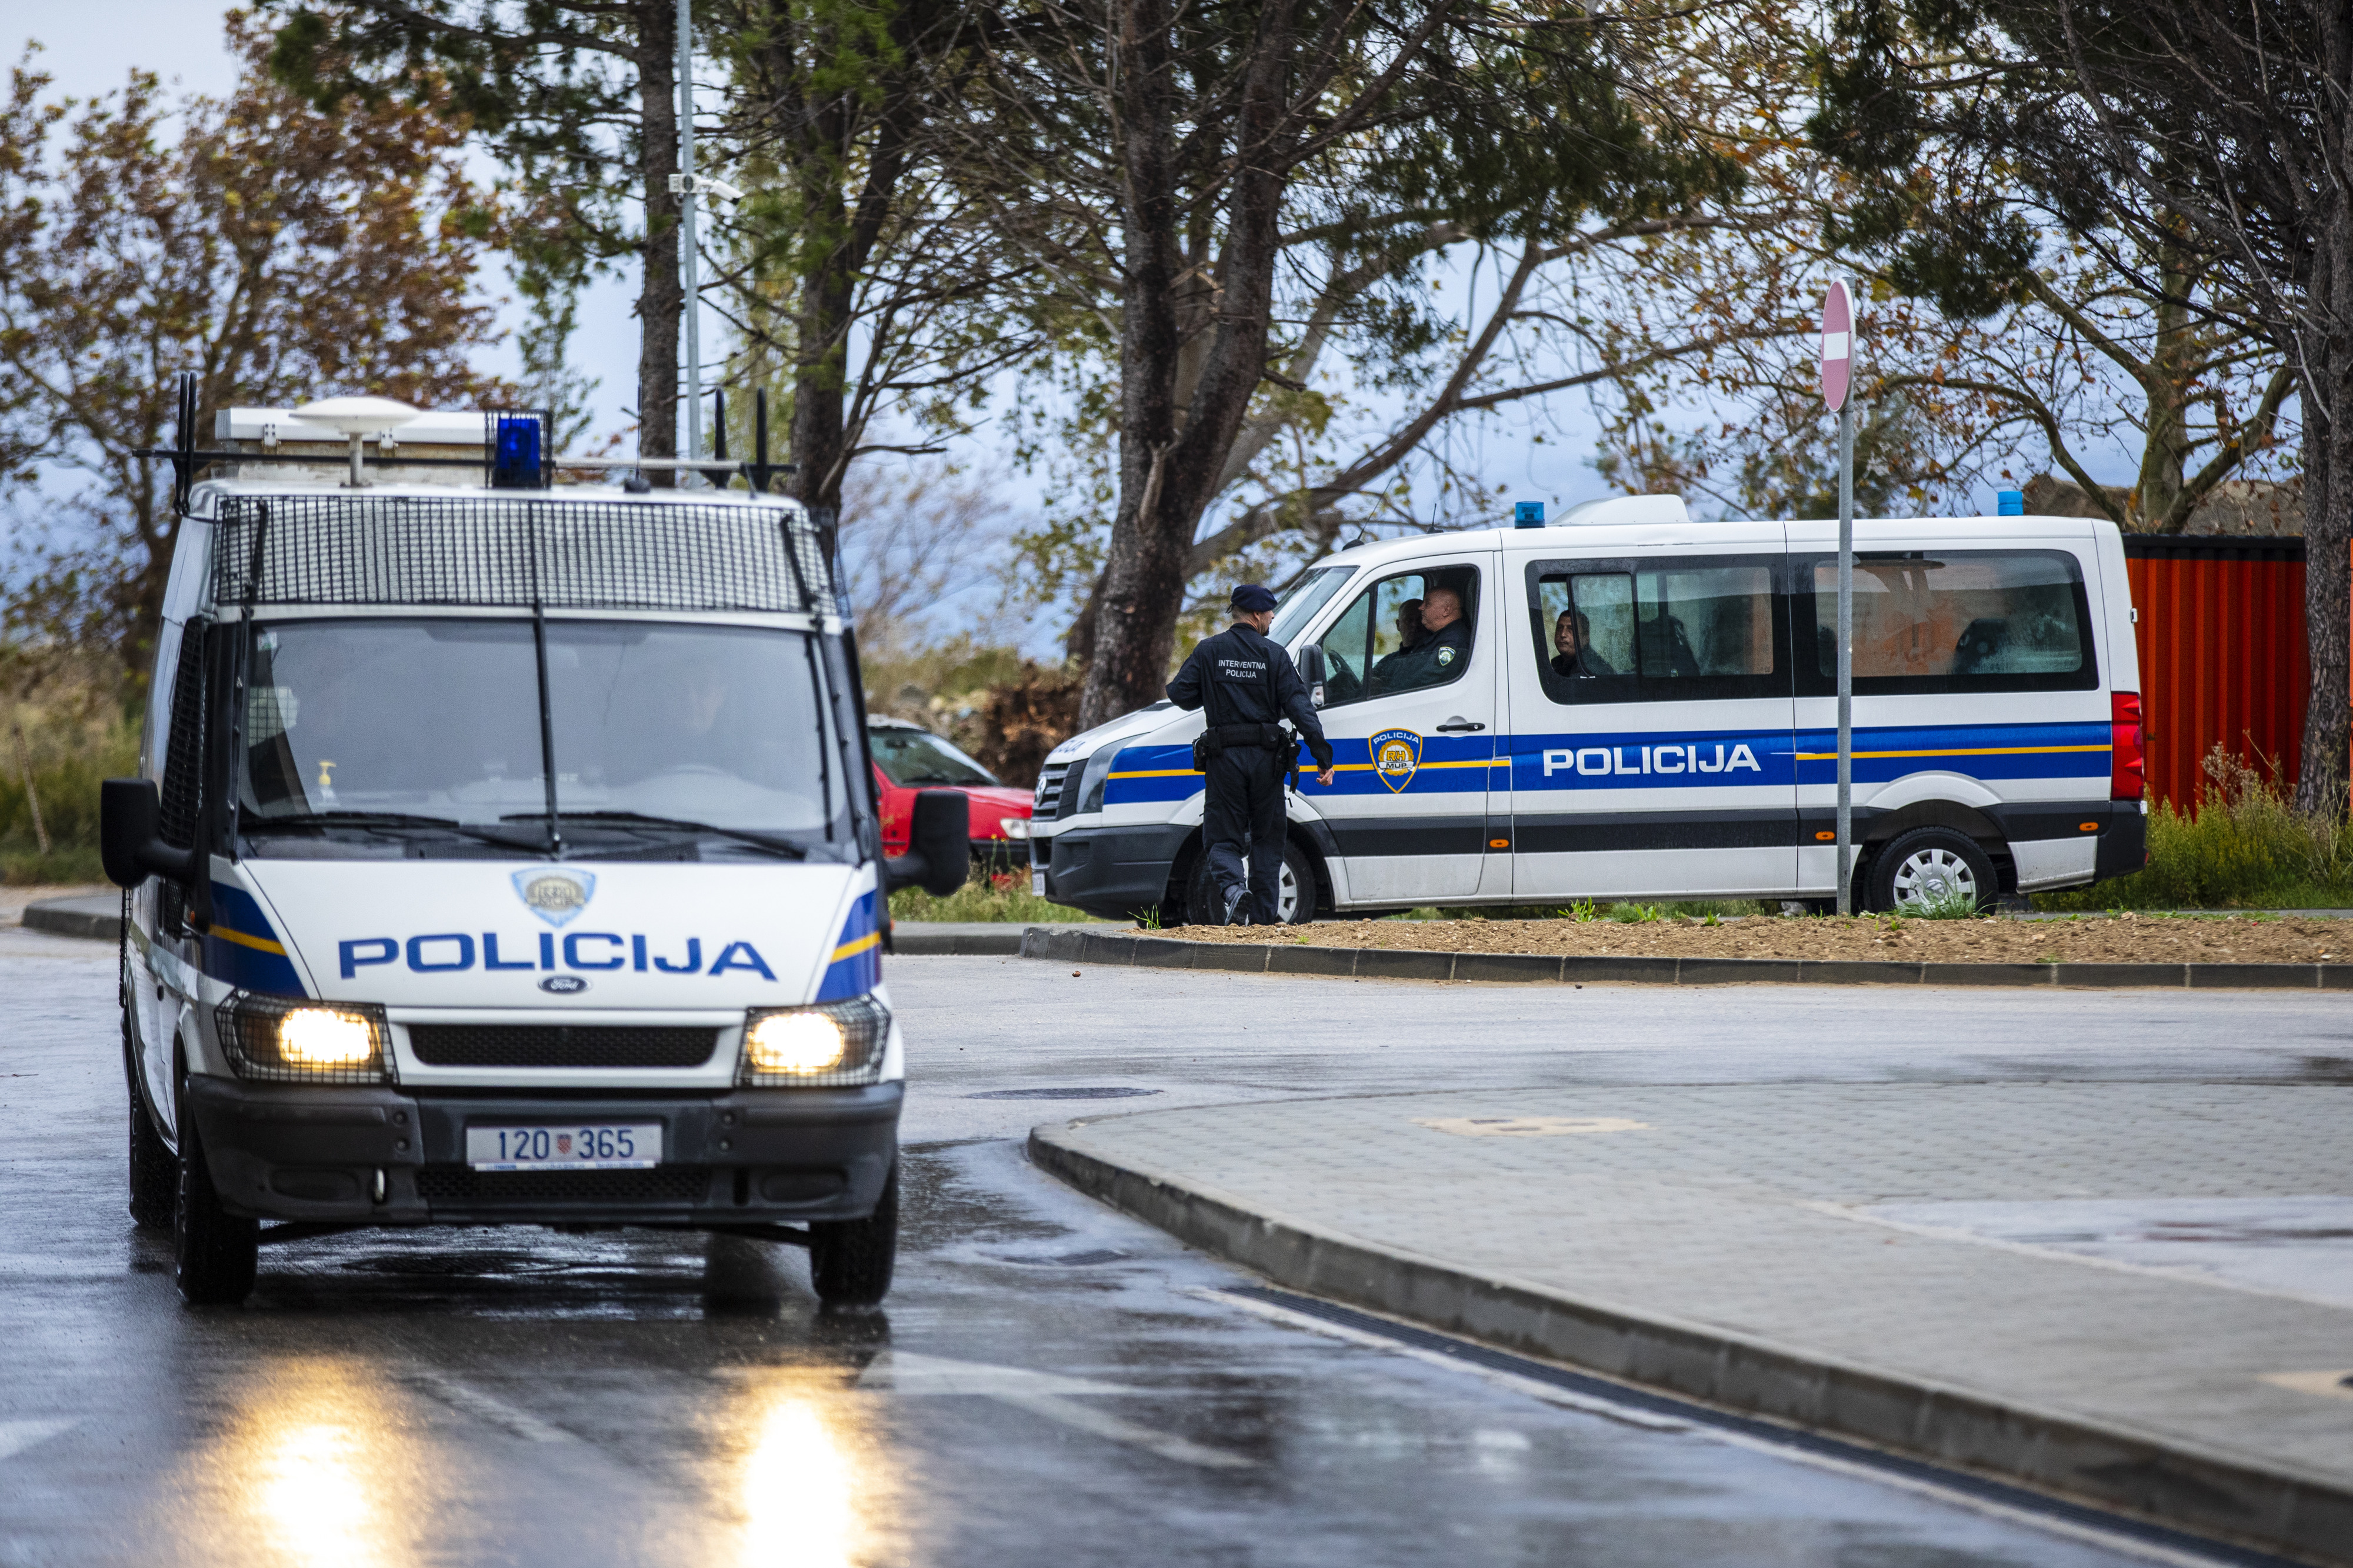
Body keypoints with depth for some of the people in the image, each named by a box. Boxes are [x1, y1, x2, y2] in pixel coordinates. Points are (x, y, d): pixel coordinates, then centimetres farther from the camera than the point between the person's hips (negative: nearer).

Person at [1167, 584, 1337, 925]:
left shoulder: (1208, 651, 2)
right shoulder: (1274, 655, -1)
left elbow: (1180, 694, -1)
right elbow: (1299, 705, -7)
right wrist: (1322, 754, -10)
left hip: (1225, 756, 0)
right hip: (1266, 757, 0)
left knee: (1222, 837, 5)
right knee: (1266, 838, 12)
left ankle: (1231, 885, -25)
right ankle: (1264, 916, 9)